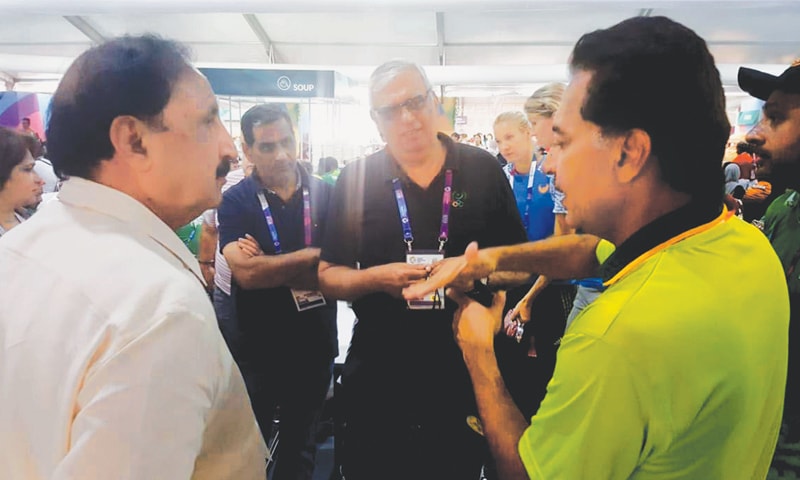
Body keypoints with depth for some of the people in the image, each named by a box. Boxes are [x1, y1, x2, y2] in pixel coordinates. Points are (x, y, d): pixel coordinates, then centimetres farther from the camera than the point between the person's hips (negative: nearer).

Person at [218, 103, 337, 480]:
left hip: (314, 347, 2)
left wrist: (268, 266, -20)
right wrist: (313, 255, -20)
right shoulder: (235, 201, -9)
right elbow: (245, 273, -22)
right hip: (256, 350, -1)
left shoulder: (327, 195, -4)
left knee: (300, 448, 23)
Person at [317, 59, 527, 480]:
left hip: (467, 378, 1)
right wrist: (376, 278, -18)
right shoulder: (355, 180, -1)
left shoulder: (484, 170, -1)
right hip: (377, 382, 0)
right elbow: (328, 276, 1)